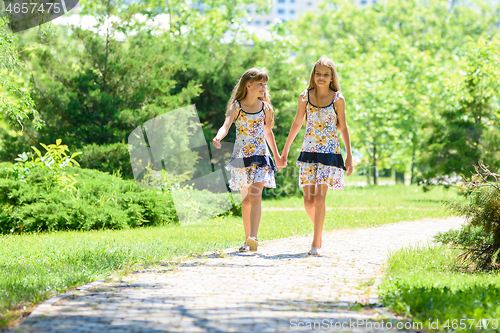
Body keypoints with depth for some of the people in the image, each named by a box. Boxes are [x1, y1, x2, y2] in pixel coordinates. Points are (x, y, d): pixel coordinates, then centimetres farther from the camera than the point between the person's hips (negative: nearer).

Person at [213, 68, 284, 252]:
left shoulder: (265, 107, 5)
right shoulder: (236, 107, -4)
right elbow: (226, 126, -19)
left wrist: (276, 155, 25)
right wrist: (218, 138, -42)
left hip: (260, 156, 0)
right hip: (241, 156, 0)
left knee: (256, 196, -16)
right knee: (246, 199, 8)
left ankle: (253, 237, -26)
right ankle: (247, 239, 19)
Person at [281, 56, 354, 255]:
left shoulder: (337, 99, -2)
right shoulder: (305, 97, 5)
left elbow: (343, 128, 3)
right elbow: (297, 123, 15)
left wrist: (349, 155, 0)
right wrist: (285, 149, 19)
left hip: (329, 152, -3)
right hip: (309, 151, 3)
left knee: (320, 198, -10)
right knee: (308, 200, 1)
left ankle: (316, 242, -3)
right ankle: (319, 230, 26)